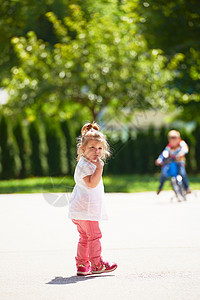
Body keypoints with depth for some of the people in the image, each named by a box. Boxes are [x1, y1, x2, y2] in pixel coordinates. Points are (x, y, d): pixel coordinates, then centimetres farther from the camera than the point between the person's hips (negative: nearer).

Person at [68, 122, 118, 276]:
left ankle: (82, 265, 18)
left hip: (81, 209, 11)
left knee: (85, 237, 14)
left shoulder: (90, 164, 18)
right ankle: (97, 264, -1)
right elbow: (91, 183, -28)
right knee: (94, 235, -6)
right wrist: (99, 168, -28)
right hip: (85, 209, -11)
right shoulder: (84, 165, -16)